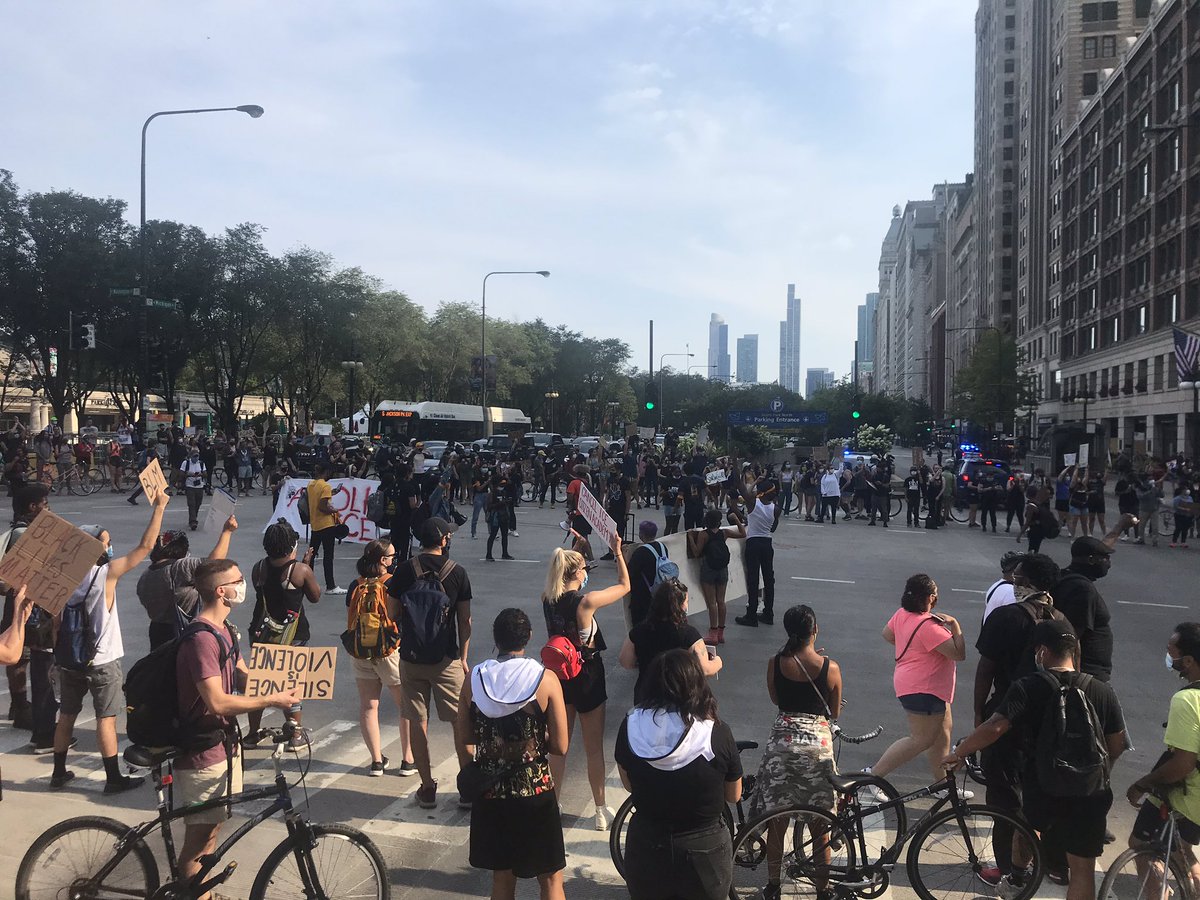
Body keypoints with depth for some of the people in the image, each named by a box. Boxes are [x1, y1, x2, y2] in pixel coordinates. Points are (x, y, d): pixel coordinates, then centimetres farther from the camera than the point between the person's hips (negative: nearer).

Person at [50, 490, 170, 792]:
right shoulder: (106, 573, -16)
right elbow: (145, 546, -15)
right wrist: (159, 507, -10)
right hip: (102, 661, -6)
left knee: (66, 715, 16)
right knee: (106, 718, 1)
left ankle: (59, 773, 27)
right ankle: (114, 779, 7)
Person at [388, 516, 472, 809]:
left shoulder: (404, 571, -3)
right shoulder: (457, 572, -5)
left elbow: (392, 614, 1)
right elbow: (465, 621, -1)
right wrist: (464, 658, 8)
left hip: (411, 659, 1)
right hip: (447, 659, -1)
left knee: (417, 722, 9)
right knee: (461, 722, 9)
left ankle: (427, 788, 15)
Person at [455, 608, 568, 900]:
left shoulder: (474, 679, -5)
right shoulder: (546, 679, -14)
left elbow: (462, 741, 2)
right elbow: (560, 746, -13)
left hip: (490, 792, 3)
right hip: (535, 792, -3)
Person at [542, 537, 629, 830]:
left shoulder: (547, 598, -7)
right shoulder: (587, 601, -22)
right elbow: (624, 586, -8)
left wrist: (573, 550, 14)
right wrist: (617, 552, 1)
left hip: (559, 674, 5)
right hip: (587, 677, -4)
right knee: (594, 748, 10)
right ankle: (601, 811, 23)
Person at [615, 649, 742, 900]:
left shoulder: (631, 726, -13)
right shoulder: (717, 733, -18)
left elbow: (629, 785, 4)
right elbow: (734, 796, -2)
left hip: (645, 851, 1)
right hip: (704, 854, -1)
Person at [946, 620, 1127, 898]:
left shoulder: (1026, 688, -13)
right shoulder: (1103, 692, -3)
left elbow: (994, 728, -22)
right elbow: (1117, 744, 5)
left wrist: (957, 754, -9)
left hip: (1042, 790, -1)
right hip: (1090, 795, 1)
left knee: (1030, 822, 31)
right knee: (1083, 870, 11)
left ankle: (1015, 875, 50)